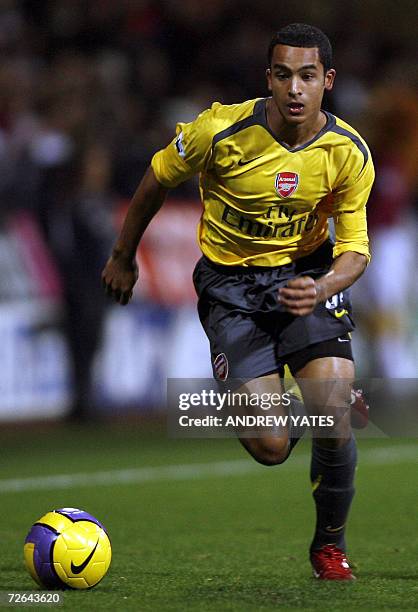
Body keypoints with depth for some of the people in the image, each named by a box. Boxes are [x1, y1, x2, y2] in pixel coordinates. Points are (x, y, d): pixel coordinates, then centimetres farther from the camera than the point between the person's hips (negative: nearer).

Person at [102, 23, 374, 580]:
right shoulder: (221, 131, -20)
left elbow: (354, 248, -7)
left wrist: (323, 288, -30)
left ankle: (330, 543, 9)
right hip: (230, 279, -2)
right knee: (270, 448, -14)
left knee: (333, 419, -19)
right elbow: (158, 179, -1)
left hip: (308, 271, 2)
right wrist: (123, 257, 10)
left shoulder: (349, 153, -14)